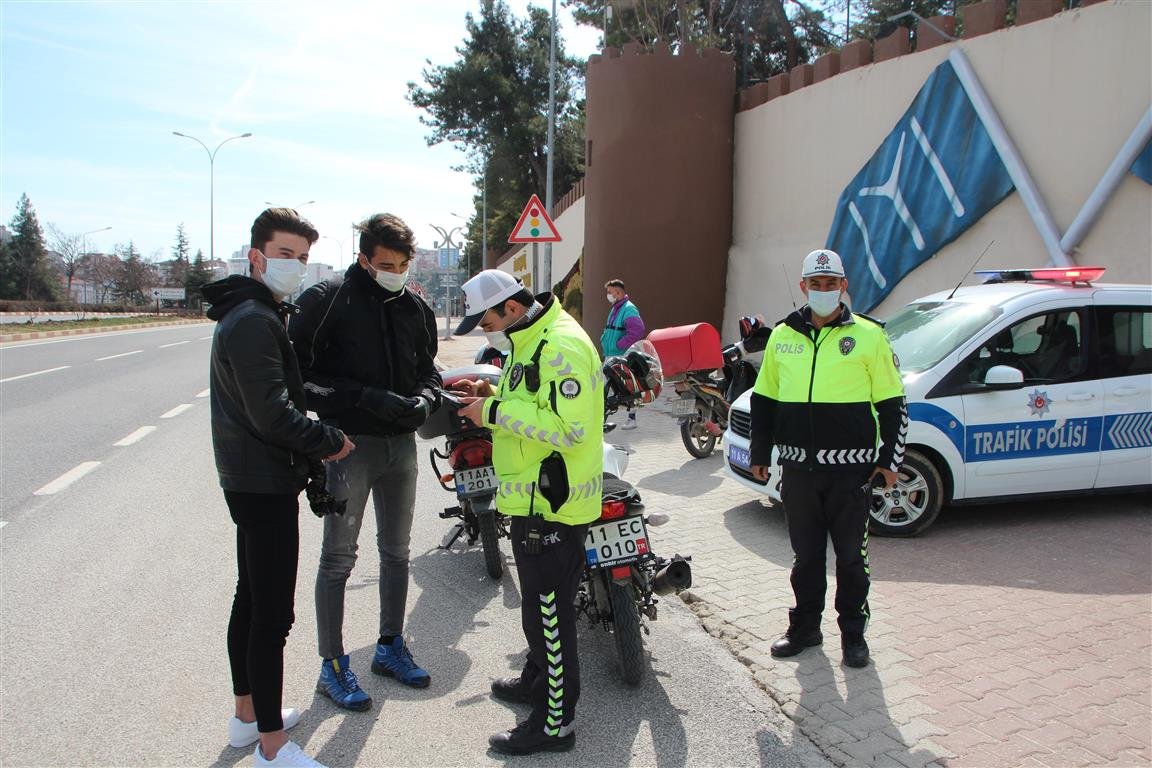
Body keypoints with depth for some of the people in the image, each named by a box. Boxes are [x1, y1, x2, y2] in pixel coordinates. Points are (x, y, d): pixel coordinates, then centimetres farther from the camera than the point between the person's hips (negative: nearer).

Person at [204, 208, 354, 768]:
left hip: (248, 481, 11)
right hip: (266, 485, -11)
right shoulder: (255, 321, -19)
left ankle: (247, 714, 34)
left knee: (250, 600, 19)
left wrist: (312, 438, 10)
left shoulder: (246, 314, 15)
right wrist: (331, 442, -14)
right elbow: (273, 413, -27)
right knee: (273, 616, -4)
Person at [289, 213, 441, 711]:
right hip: (350, 443, -5)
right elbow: (301, 371, -13)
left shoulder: (416, 309, 7)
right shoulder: (328, 300, -9)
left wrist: (424, 400, -8)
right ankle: (332, 665, 17)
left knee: (396, 552, 16)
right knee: (338, 558, 3)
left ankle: (390, 646, 32)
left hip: (401, 444, 6)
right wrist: (366, 398, -22)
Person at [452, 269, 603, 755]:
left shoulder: (561, 347, -21)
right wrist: (492, 393, 6)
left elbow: (567, 427, -28)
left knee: (548, 611, -1)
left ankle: (555, 722, 12)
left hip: (550, 505, -11)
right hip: (533, 499, 11)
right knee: (539, 603, 24)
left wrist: (495, 412, -22)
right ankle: (539, 680, 43)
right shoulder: (530, 340, 13)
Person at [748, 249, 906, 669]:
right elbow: (763, 398, 15)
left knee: (850, 555, 9)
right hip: (798, 466, 3)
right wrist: (760, 453, 12)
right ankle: (805, 626, 28)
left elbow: (892, 403, 2)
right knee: (806, 553, 14)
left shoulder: (868, 335, 0)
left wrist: (889, 459, -2)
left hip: (851, 467, -3)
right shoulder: (783, 336, 8)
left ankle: (853, 633, 23)